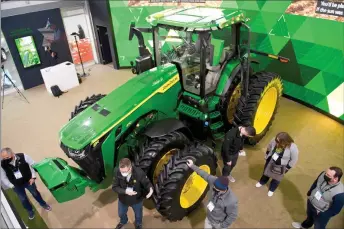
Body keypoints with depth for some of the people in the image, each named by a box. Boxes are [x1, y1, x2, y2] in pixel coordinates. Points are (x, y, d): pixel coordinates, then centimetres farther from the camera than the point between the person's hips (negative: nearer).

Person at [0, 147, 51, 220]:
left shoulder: (23, 156, -26)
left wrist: (33, 177, -12)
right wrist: (11, 186, -8)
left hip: (28, 181, -1)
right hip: (16, 185, 1)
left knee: (35, 193, 21)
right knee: (23, 199, 20)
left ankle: (43, 204, 49)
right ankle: (30, 211, 48)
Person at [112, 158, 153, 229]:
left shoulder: (139, 172, -36)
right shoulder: (117, 172, -31)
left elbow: (147, 183, -21)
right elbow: (114, 187, -21)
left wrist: (150, 189, -44)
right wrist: (125, 191, -38)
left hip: (137, 199, -1)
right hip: (123, 199, 2)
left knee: (138, 214, 29)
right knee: (121, 213, 31)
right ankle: (123, 221, 68)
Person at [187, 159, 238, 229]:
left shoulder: (231, 201, -41)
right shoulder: (214, 181, -29)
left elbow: (232, 216, -26)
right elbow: (204, 175, -12)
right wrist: (192, 166, -7)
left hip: (219, 223, -5)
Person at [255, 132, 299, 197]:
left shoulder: (293, 148, -36)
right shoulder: (274, 140, -26)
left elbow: (294, 160, -19)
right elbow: (269, 147, -3)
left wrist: (287, 168, -12)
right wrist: (267, 156, 6)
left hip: (281, 166, -3)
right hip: (270, 161, 3)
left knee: (276, 178, 21)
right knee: (266, 172, 28)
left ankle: (271, 189, 50)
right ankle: (262, 182, 59)